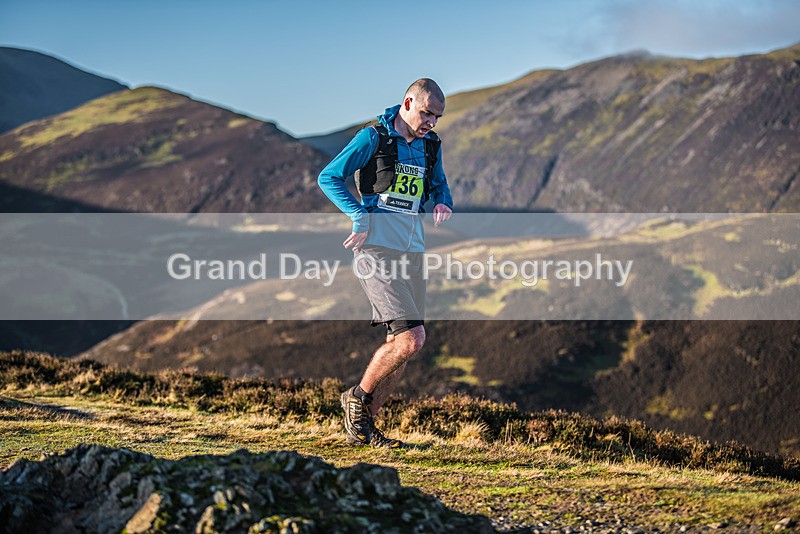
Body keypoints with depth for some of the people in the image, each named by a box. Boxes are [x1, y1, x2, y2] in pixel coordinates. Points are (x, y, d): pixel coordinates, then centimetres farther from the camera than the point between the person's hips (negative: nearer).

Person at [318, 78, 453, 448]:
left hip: (412, 251, 7)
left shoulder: (430, 145, 13)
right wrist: (360, 216, -17)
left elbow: (438, 184, 29)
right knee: (411, 338, -17)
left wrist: (443, 203, 5)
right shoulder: (373, 138, -5)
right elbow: (328, 177, -3)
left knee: (399, 346, 5)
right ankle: (358, 397, 5)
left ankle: (362, 427, 17)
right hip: (377, 249, -7)